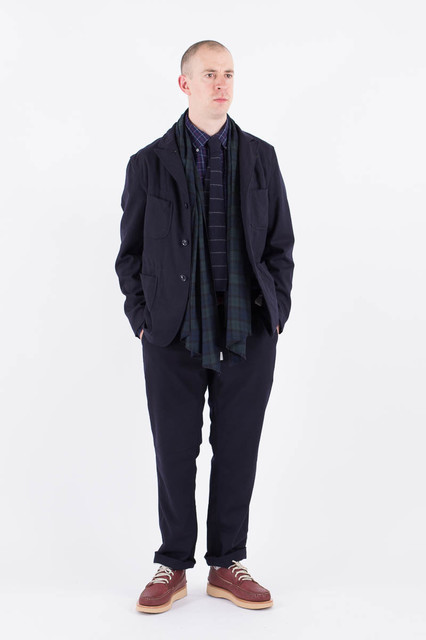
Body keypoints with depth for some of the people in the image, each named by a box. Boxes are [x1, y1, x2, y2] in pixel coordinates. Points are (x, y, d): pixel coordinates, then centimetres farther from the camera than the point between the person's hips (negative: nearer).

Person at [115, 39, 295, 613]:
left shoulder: (260, 157, 7)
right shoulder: (149, 163, 3)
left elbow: (280, 244, 10)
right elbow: (131, 252, 7)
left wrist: (275, 314, 2)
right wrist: (143, 320, -1)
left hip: (249, 335, 1)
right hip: (174, 336, -1)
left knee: (238, 452, 7)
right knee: (175, 453, 6)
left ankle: (227, 565, 23)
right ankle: (173, 568, 22)